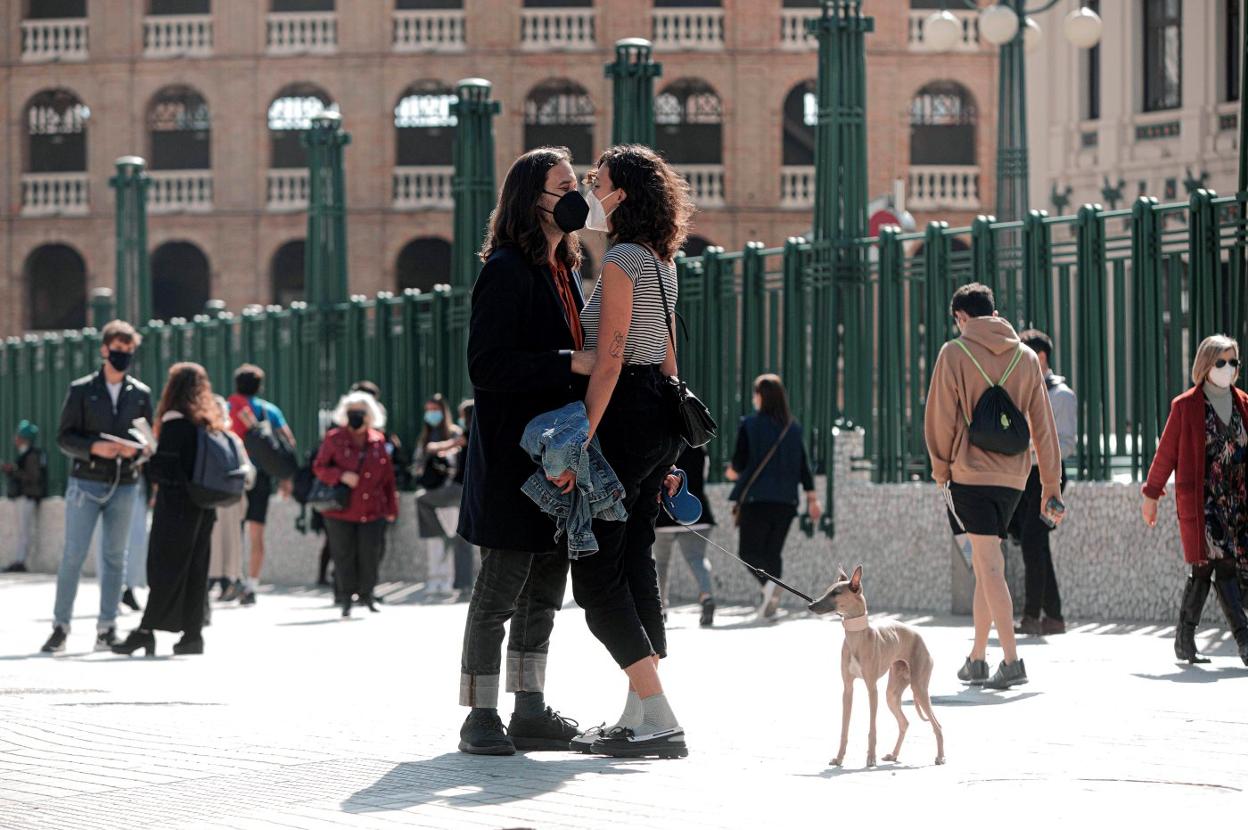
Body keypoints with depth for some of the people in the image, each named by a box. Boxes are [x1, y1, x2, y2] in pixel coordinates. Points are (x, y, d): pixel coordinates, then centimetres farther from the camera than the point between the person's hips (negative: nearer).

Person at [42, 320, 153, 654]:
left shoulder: (141, 394, 8)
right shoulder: (82, 390, 1)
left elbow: (150, 439, 11)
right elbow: (64, 436, -2)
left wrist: (135, 449, -11)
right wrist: (94, 448, -18)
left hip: (124, 485, 3)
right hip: (85, 483, -3)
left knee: (114, 557, 5)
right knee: (73, 555, -5)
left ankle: (107, 627, 10)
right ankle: (60, 626, -1)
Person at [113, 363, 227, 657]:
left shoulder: (175, 422, -11)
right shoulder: (210, 423, 11)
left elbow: (165, 469, -15)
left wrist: (145, 456, 2)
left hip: (177, 504, -7)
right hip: (204, 507, 7)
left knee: (165, 568, -7)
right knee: (195, 570, 8)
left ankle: (146, 631, -9)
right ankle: (193, 634, 7)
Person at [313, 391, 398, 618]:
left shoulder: (378, 440, 6)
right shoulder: (334, 439, -1)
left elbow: (388, 476, 12)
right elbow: (319, 467, 0)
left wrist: (391, 508, 12)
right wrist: (341, 475, -18)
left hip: (372, 511, 2)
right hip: (341, 511, -2)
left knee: (370, 553, 2)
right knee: (344, 555, 1)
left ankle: (366, 594, 20)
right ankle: (346, 601, 11)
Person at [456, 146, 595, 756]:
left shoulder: (565, 272, 17)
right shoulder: (506, 271, -11)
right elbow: (487, 366, -19)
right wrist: (569, 364, -21)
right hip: (512, 459, -9)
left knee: (545, 592, 11)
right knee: (500, 588, -5)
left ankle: (531, 713, 16)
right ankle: (481, 717, 0)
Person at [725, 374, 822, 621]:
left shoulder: (750, 425, -6)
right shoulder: (793, 427, 7)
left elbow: (739, 463, -7)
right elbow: (803, 465, 6)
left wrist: (734, 472, 16)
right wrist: (812, 498, 8)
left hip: (756, 498, -4)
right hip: (786, 499, 4)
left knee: (749, 551, 1)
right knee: (773, 551, 12)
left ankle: (768, 583, -28)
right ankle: (770, 605, 3)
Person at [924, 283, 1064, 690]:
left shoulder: (955, 353, -4)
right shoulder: (1026, 358, 9)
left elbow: (940, 417, -4)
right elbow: (1042, 426, 11)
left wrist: (940, 468, 9)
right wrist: (1051, 484, 15)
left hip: (970, 471, -5)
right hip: (1014, 474, 5)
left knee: (989, 565, -8)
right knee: (987, 566, 15)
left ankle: (1011, 660, -16)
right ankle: (977, 658, 19)